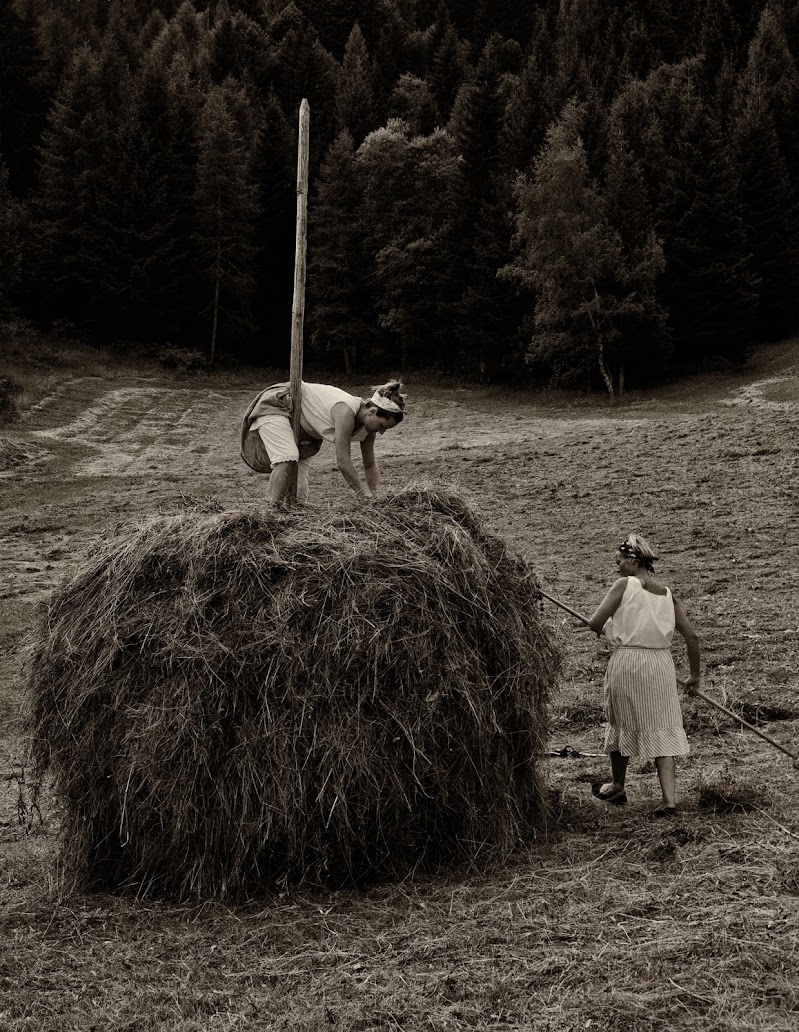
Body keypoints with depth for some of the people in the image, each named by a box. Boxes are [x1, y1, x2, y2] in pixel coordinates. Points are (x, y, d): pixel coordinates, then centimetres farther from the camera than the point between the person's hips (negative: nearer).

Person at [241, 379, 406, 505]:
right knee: (288, 459, -33)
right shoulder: (346, 411, -37)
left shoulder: (368, 419, -12)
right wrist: (366, 495, -31)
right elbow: (343, 462, -37)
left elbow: (369, 465, 0)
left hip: (303, 428, 8)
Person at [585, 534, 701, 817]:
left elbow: (595, 623, -11)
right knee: (663, 730, 4)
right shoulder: (667, 595, 9)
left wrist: (605, 628, 13)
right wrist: (695, 675, 20)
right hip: (661, 665, 3)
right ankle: (669, 799, -6)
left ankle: (617, 787, 34)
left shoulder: (625, 584, -5)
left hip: (627, 660, -3)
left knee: (622, 722, 17)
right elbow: (692, 637, 10)